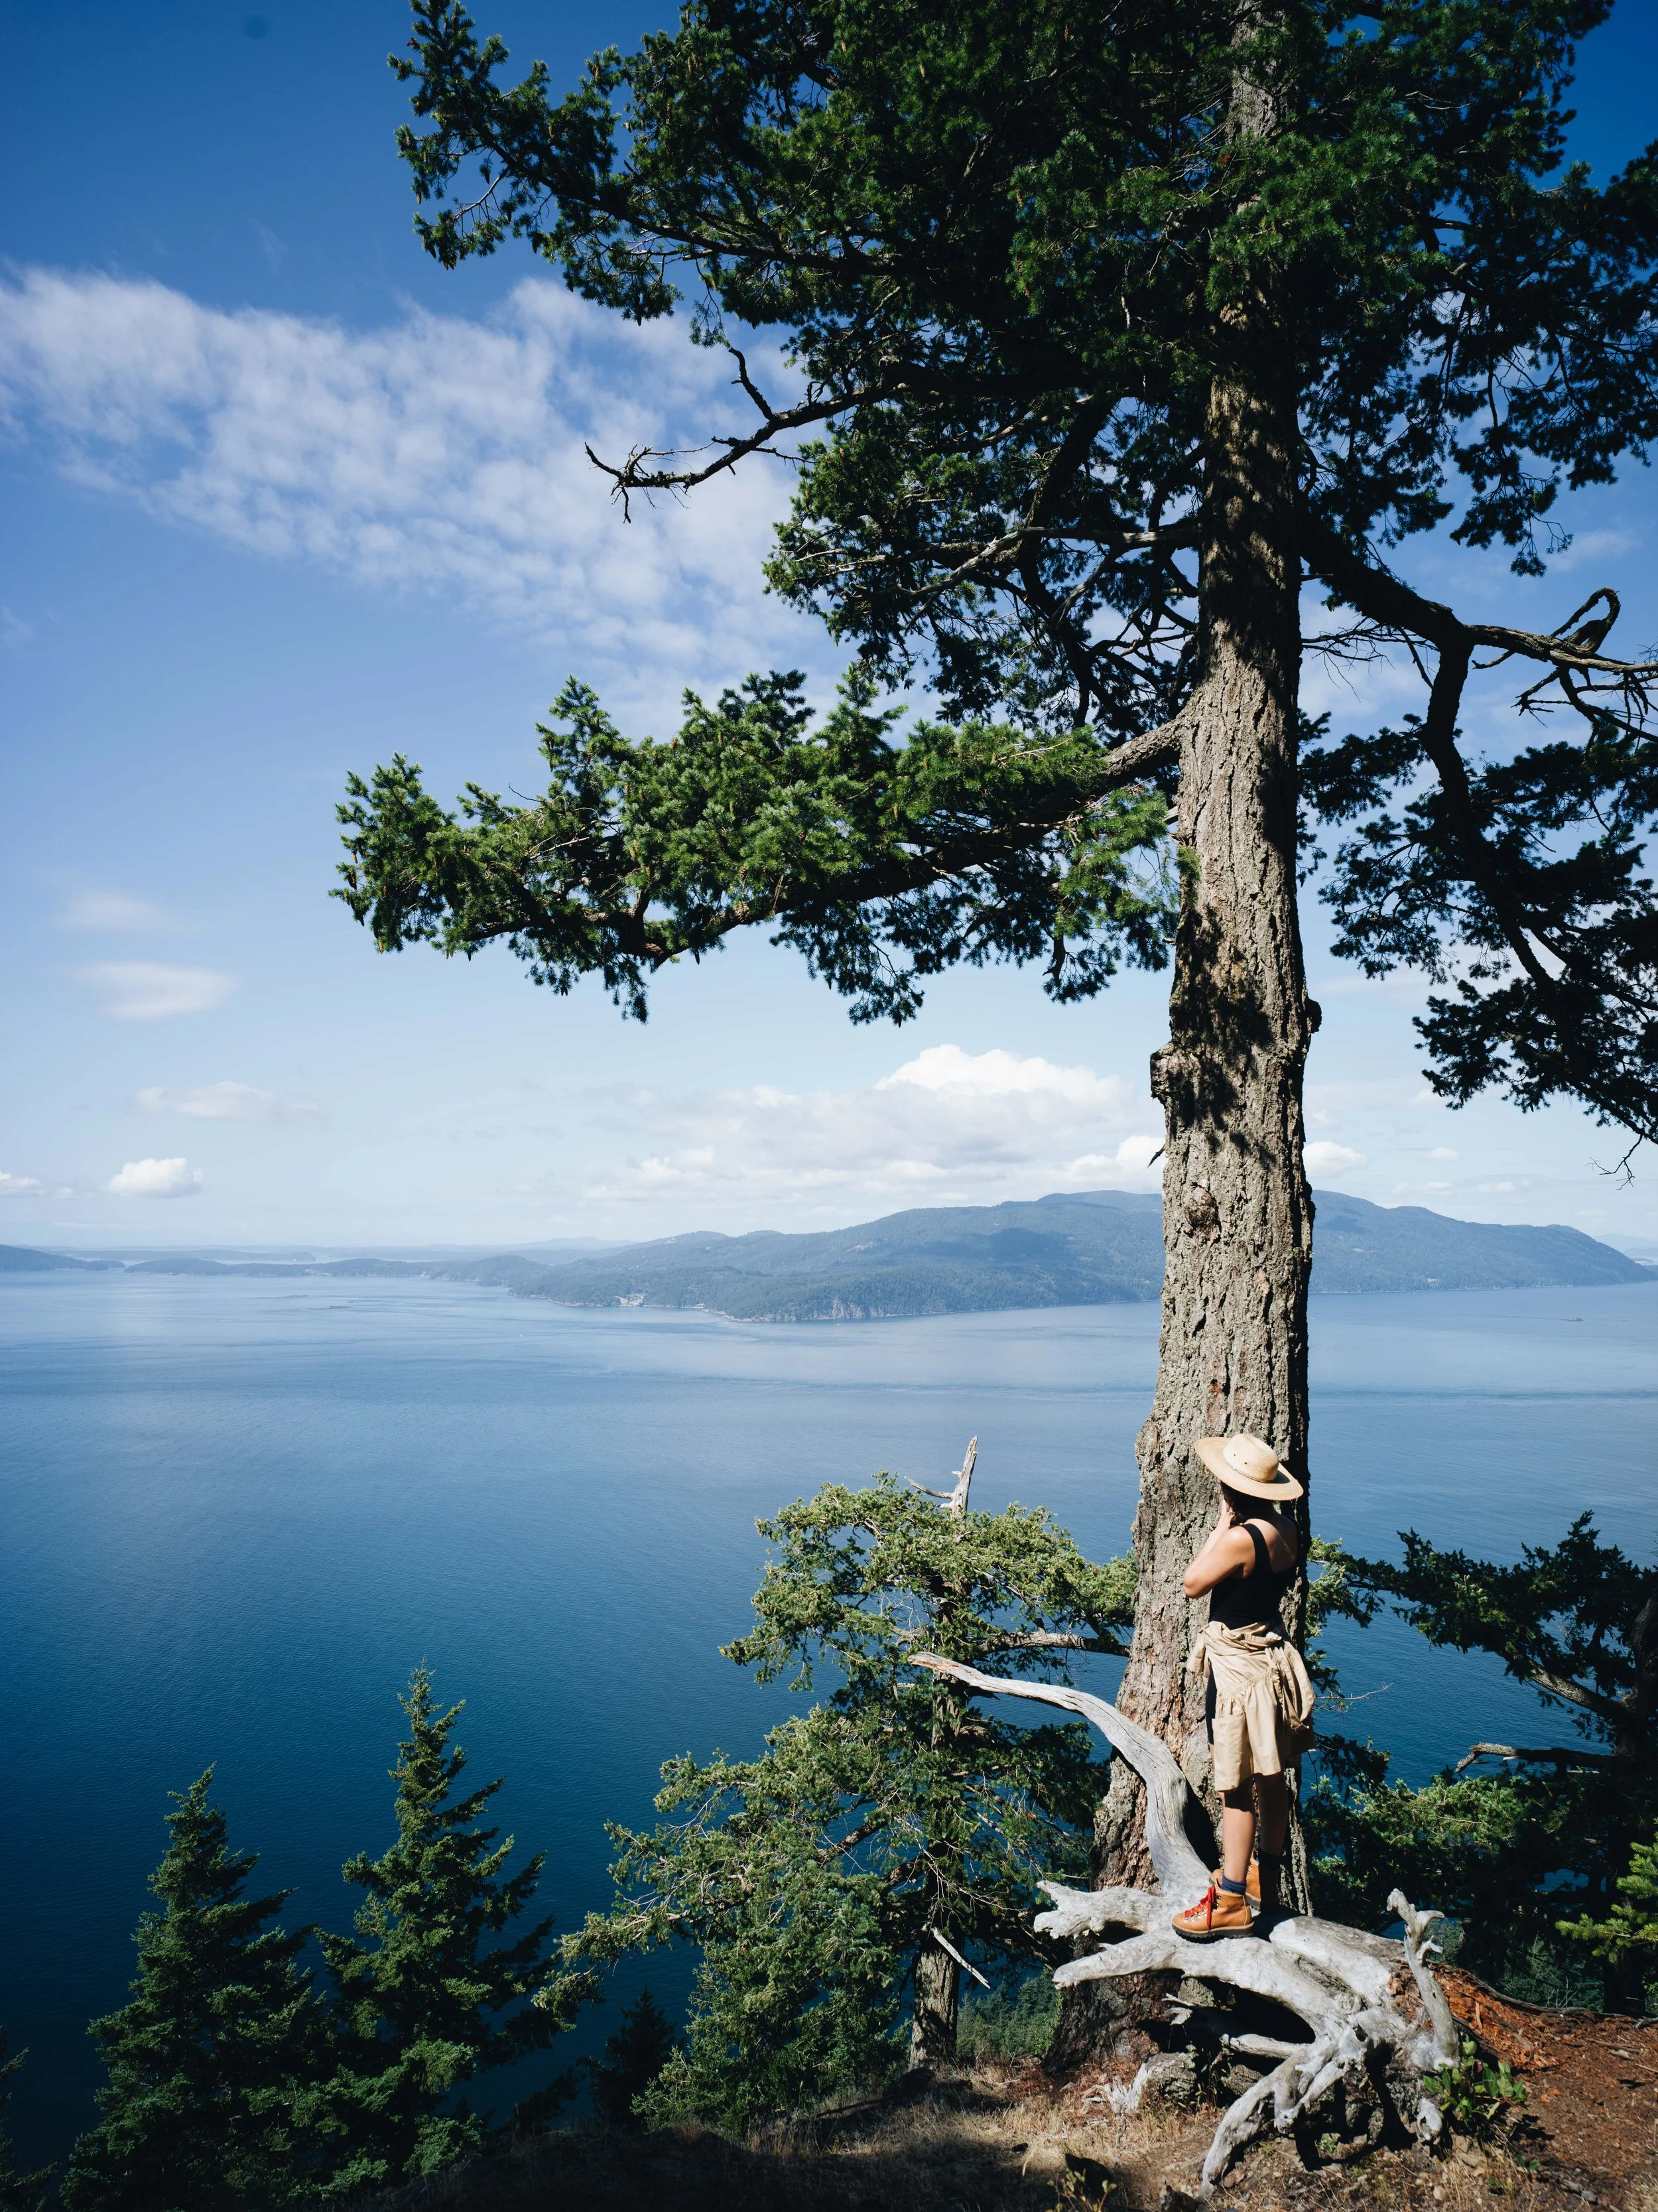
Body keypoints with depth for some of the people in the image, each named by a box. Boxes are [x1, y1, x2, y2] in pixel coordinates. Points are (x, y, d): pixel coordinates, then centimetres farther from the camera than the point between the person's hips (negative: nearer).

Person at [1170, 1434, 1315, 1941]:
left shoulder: (1241, 1538, -28)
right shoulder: (1286, 1528, -1)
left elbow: (1192, 1583, -14)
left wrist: (1222, 1523, -13)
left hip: (1239, 1667, -9)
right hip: (1272, 1656, 9)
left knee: (1237, 1788, 2)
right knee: (1270, 1779, 20)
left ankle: (1231, 1902, 12)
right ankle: (1266, 1878, 35)